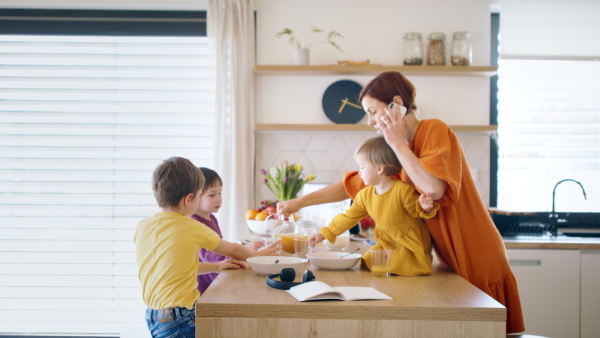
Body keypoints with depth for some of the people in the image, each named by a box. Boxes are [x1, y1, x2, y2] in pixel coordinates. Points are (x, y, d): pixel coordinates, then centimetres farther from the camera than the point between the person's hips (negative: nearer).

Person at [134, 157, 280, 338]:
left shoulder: (142, 227, 5)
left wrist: (217, 266, 19)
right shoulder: (194, 229, -9)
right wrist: (260, 253, 28)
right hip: (179, 321, -7)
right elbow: (233, 250, 9)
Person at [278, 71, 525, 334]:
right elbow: (351, 185, 15)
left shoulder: (434, 130, -13)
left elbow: (434, 188, -27)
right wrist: (300, 202, 12)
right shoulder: (398, 152, 9)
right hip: (452, 264, 7)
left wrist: (398, 144, -18)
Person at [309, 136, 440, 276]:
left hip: (411, 245, -7)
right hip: (388, 242, 7)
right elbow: (348, 217, 6)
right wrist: (324, 234, 5)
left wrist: (425, 208, -37)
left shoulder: (403, 190, -23)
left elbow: (417, 210, -12)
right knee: (367, 261, 0)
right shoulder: (365, 195, -2)